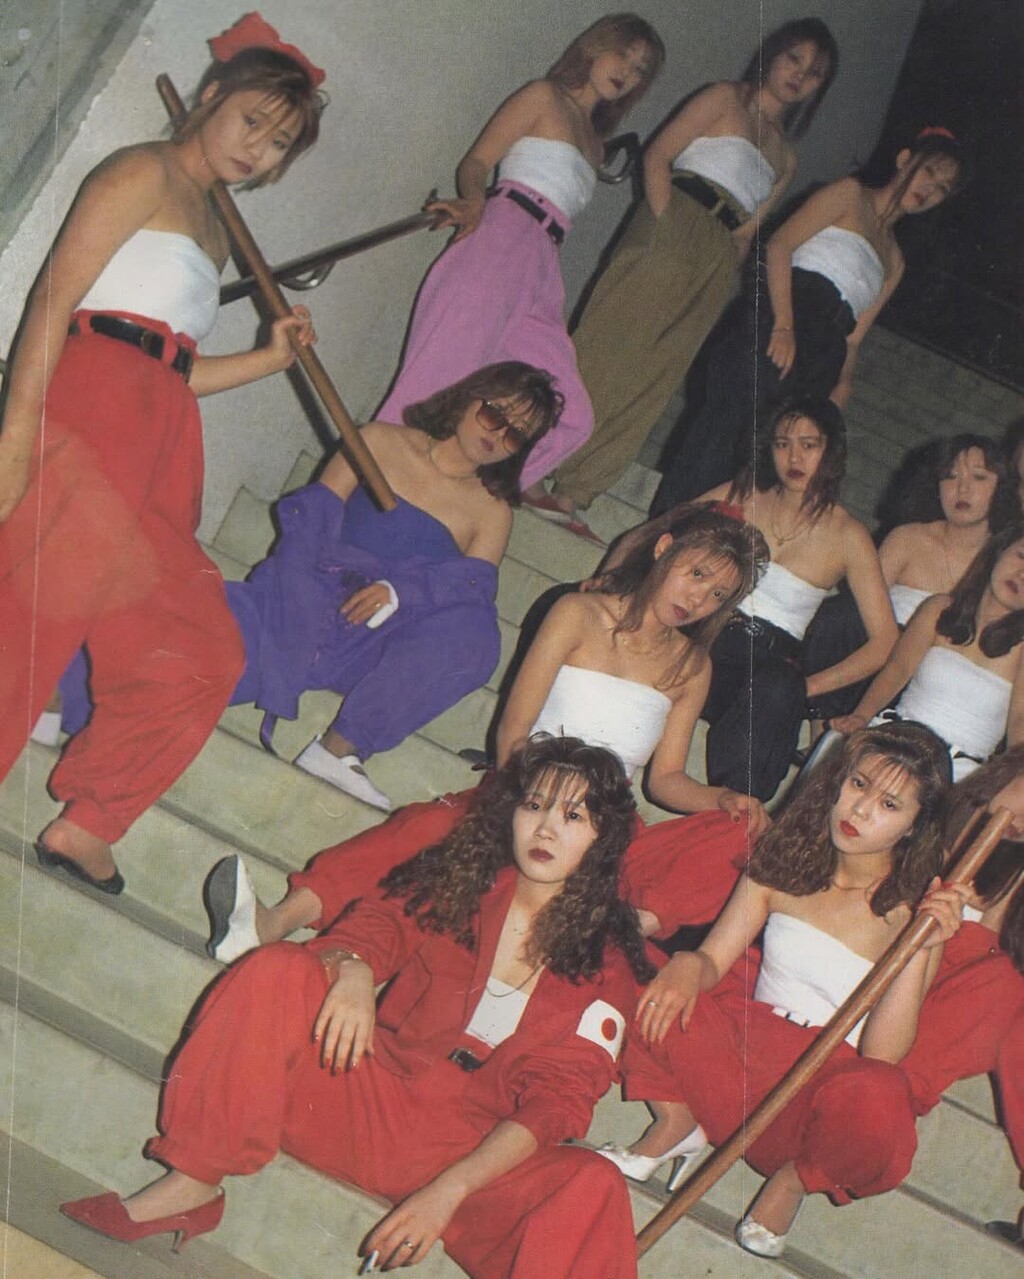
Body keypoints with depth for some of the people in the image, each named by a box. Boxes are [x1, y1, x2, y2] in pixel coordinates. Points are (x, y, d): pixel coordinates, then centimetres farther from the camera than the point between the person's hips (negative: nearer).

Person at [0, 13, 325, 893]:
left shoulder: (215, 234, 28)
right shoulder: (147, 174, 3)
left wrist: (271, 359, 15)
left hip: (159, 447, 9)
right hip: (87, 407, -9)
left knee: (199, 656, 6)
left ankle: (84, 824, 13)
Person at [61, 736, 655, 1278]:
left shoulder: (604, 960, -1)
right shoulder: (460, 880, 7)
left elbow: (554, 1102, -9)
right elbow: (371, 927, -1)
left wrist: (448, 1191, -22)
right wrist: (352, 970, -28)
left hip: (475, 1150, -2)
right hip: (370, 1093, 2)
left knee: (593, 1190, -32)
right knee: (277, 973, -19)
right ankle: (193, 1185, -19)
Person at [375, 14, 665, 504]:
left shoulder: (594, 140, 31)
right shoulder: (544, 96, 11)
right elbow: (476, 161, 0)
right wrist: (473, 200, -19)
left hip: (541, 267, 7)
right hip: (501, 237, -7)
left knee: (571, 416, -2)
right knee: (444, 371, -23)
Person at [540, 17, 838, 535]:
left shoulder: (785, 159, 26)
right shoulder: (726, 98, 9)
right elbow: (657, 156, -2)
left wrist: (728, 273, 2)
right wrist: (664, 226, -15)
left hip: (718, 264, 6)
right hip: (674, 228, -6)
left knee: (650, 382, -1)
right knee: (611, 346, -14)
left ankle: (570, 493, 0)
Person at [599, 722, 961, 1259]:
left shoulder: (915, 912, -10)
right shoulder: (785, 862, 0)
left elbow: (881, 1054, -17)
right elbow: (713, 957, 0)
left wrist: (922, 949, -29)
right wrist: (687, 967, -25)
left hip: (828, 1079, -3)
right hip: (743, 1040, 3)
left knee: (877, 1099, -39)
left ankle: (798, 1174, -4)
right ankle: (675, 1120, 2)